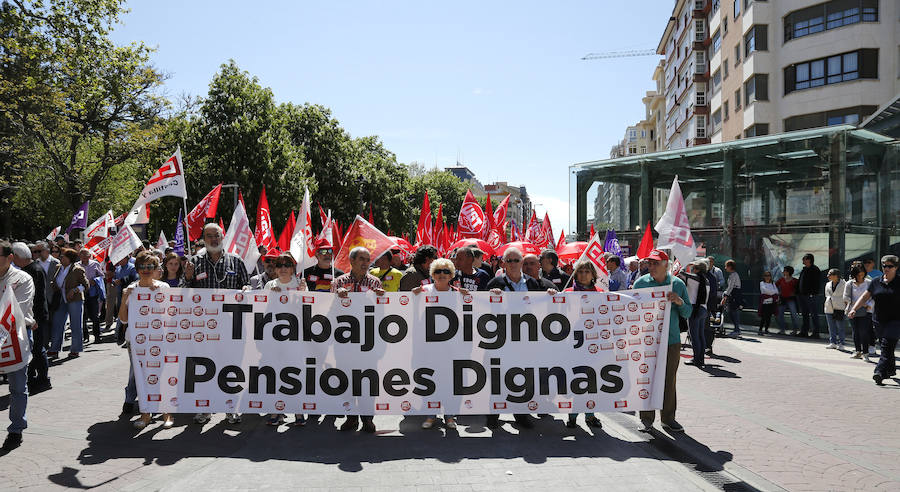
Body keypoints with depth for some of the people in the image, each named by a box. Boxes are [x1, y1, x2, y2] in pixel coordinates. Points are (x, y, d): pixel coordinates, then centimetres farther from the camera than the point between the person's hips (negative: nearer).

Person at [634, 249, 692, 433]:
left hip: (671, 340, 1)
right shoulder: (640, 283, 2)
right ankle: (646, 419, 14)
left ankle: (668, 418, 20)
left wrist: (680, 302, -13)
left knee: (669, 381, 7)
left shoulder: (678, 284, 4)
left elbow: (688, 314, 7)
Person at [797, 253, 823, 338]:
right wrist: (798, 292, 15)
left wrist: (813, 293, -19)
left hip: (810, 295, -8)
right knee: (804, 314, 12)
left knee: (813, 314, -4)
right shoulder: (804, 269, 17)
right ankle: (804, 331, 17)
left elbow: (817, 283, -12)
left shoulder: (815, 270, -7)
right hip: (801, 295, 8)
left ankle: (815, 332, 0)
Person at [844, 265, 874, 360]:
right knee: (855, 332, 7)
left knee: (864, 332, -9)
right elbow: (846, 297, 4)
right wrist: (853, 303, -10)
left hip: (866, 311, -2)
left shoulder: (869, 283, 2)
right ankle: (858, 351, 18)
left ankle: (865, 353, -3)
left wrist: (869, 305, -10)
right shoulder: (849, 284, 4)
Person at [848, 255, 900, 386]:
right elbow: (865, 297, 9)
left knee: (887, 346, -14)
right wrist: (854, 309, -4)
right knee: (888, 346, 15)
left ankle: (880, 372, -22)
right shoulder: (876, 282, 8)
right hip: (879, 321, 4)